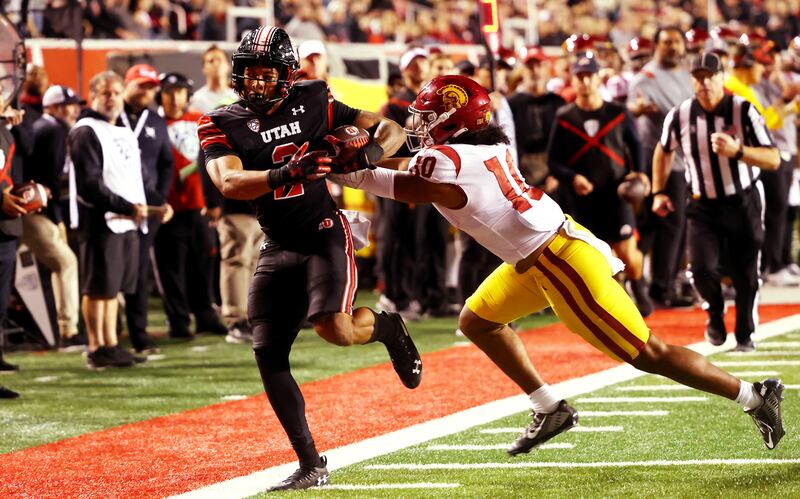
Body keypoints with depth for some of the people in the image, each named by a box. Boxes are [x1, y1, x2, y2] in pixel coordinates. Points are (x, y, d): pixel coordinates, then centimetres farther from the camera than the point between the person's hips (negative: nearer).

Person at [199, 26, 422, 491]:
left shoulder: (313, 103, -3)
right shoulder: (222, 125, -3)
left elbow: (391, 128, 2)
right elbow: (230, 183, -22)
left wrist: (371, 152, -22)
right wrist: (286, 174, -38)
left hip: (326, 235, -3)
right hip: (279, 247, 3)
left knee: (334, 328, -25)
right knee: (269, 356, -3)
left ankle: (386, 327, 13)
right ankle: (310, 465, 6)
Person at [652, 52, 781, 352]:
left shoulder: (743, 111, -14)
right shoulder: (679, 116, -7)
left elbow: (773, 160, -17)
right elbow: (663, 151, 15)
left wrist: (738, 151, -33)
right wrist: (658, 192, 10)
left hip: (743, 203, -1)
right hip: (703, 206, 1)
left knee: (745, 275, 4)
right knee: (702, 268, -15)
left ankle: (744, 334, 27)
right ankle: (715, 313, 16)